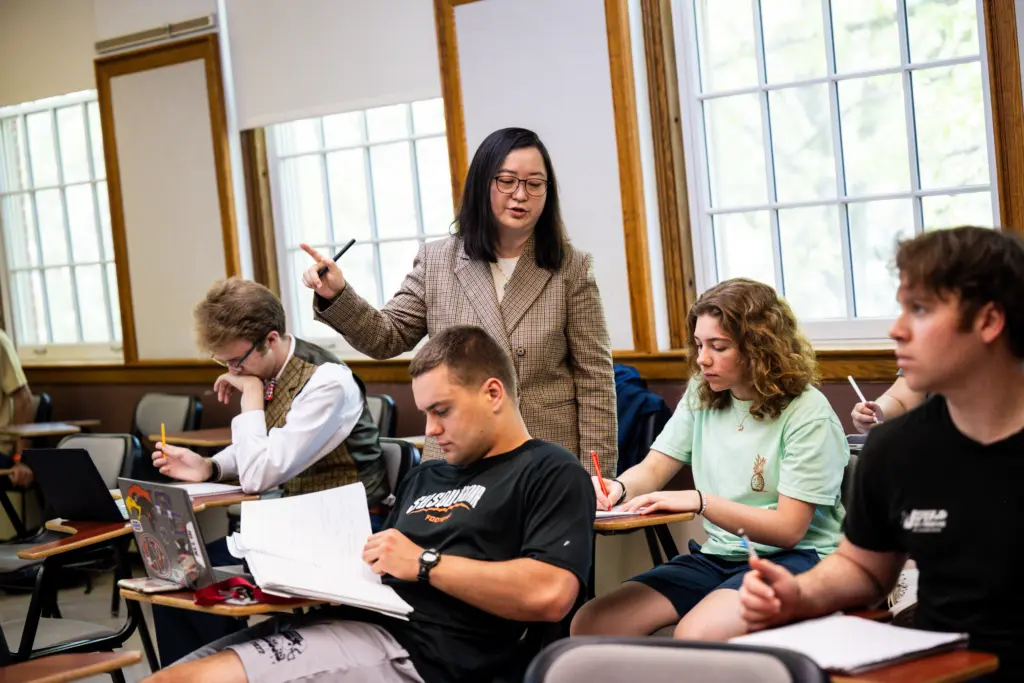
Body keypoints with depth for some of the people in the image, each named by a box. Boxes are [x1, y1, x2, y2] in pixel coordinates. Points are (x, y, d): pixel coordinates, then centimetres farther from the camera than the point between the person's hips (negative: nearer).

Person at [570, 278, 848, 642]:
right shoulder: (702, 396, 9)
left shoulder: (807, 412, -11)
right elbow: (653, 469, 9)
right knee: (589, 625, -13)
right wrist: (619, 487, -16)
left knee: (694, 636, -36)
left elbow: (789, 529, -15)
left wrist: (698, 501, -23)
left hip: (792, 558, -6)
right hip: (718, 555, 6)